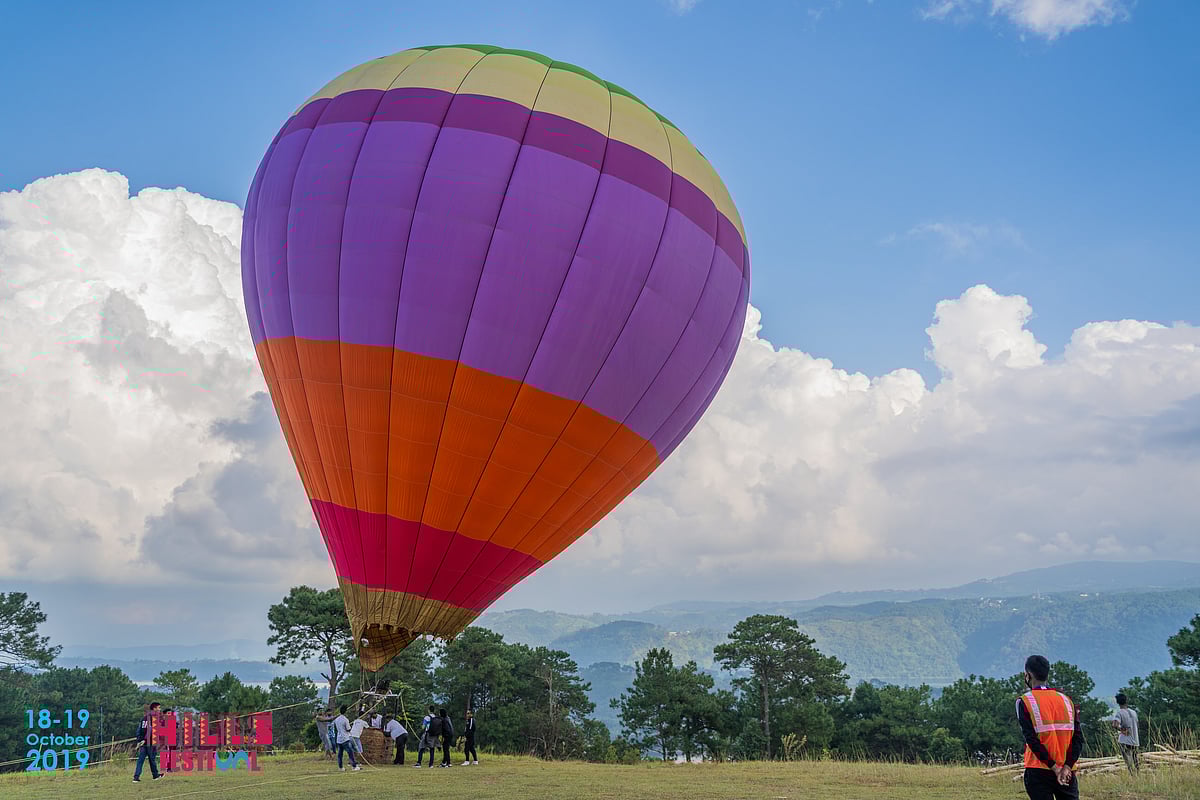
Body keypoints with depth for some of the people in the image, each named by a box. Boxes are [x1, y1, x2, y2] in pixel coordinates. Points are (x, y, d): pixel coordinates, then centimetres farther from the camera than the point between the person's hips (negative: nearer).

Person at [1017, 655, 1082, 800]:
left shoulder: (1025, 701, -4)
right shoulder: (1066, 700, 9)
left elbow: (1032, 739, -13)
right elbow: (1078, 739, 0)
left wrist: (1054, 767, -11)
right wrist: (1067, 767, -7)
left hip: (1038, 772, -4)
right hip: (1067, 773, 4)